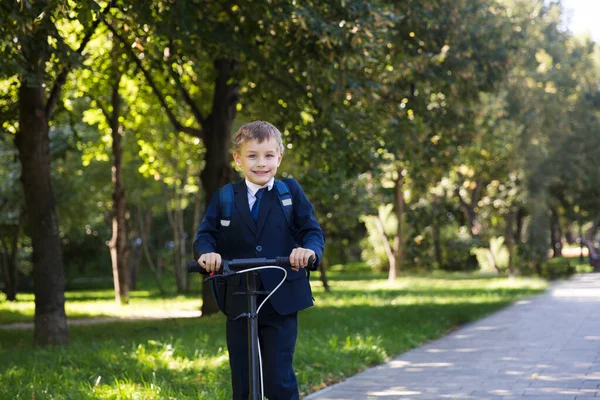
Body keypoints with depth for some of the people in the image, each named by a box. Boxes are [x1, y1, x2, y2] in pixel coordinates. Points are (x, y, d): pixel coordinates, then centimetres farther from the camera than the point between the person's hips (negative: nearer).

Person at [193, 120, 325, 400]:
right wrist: (207, 252, -24)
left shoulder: (291, 191, 3)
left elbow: (312, 230, -2)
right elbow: (205, 234, 0)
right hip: (239, 303, 2)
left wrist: (309, 249, -26)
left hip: (281, 302, -2)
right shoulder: (224, 198, 7)